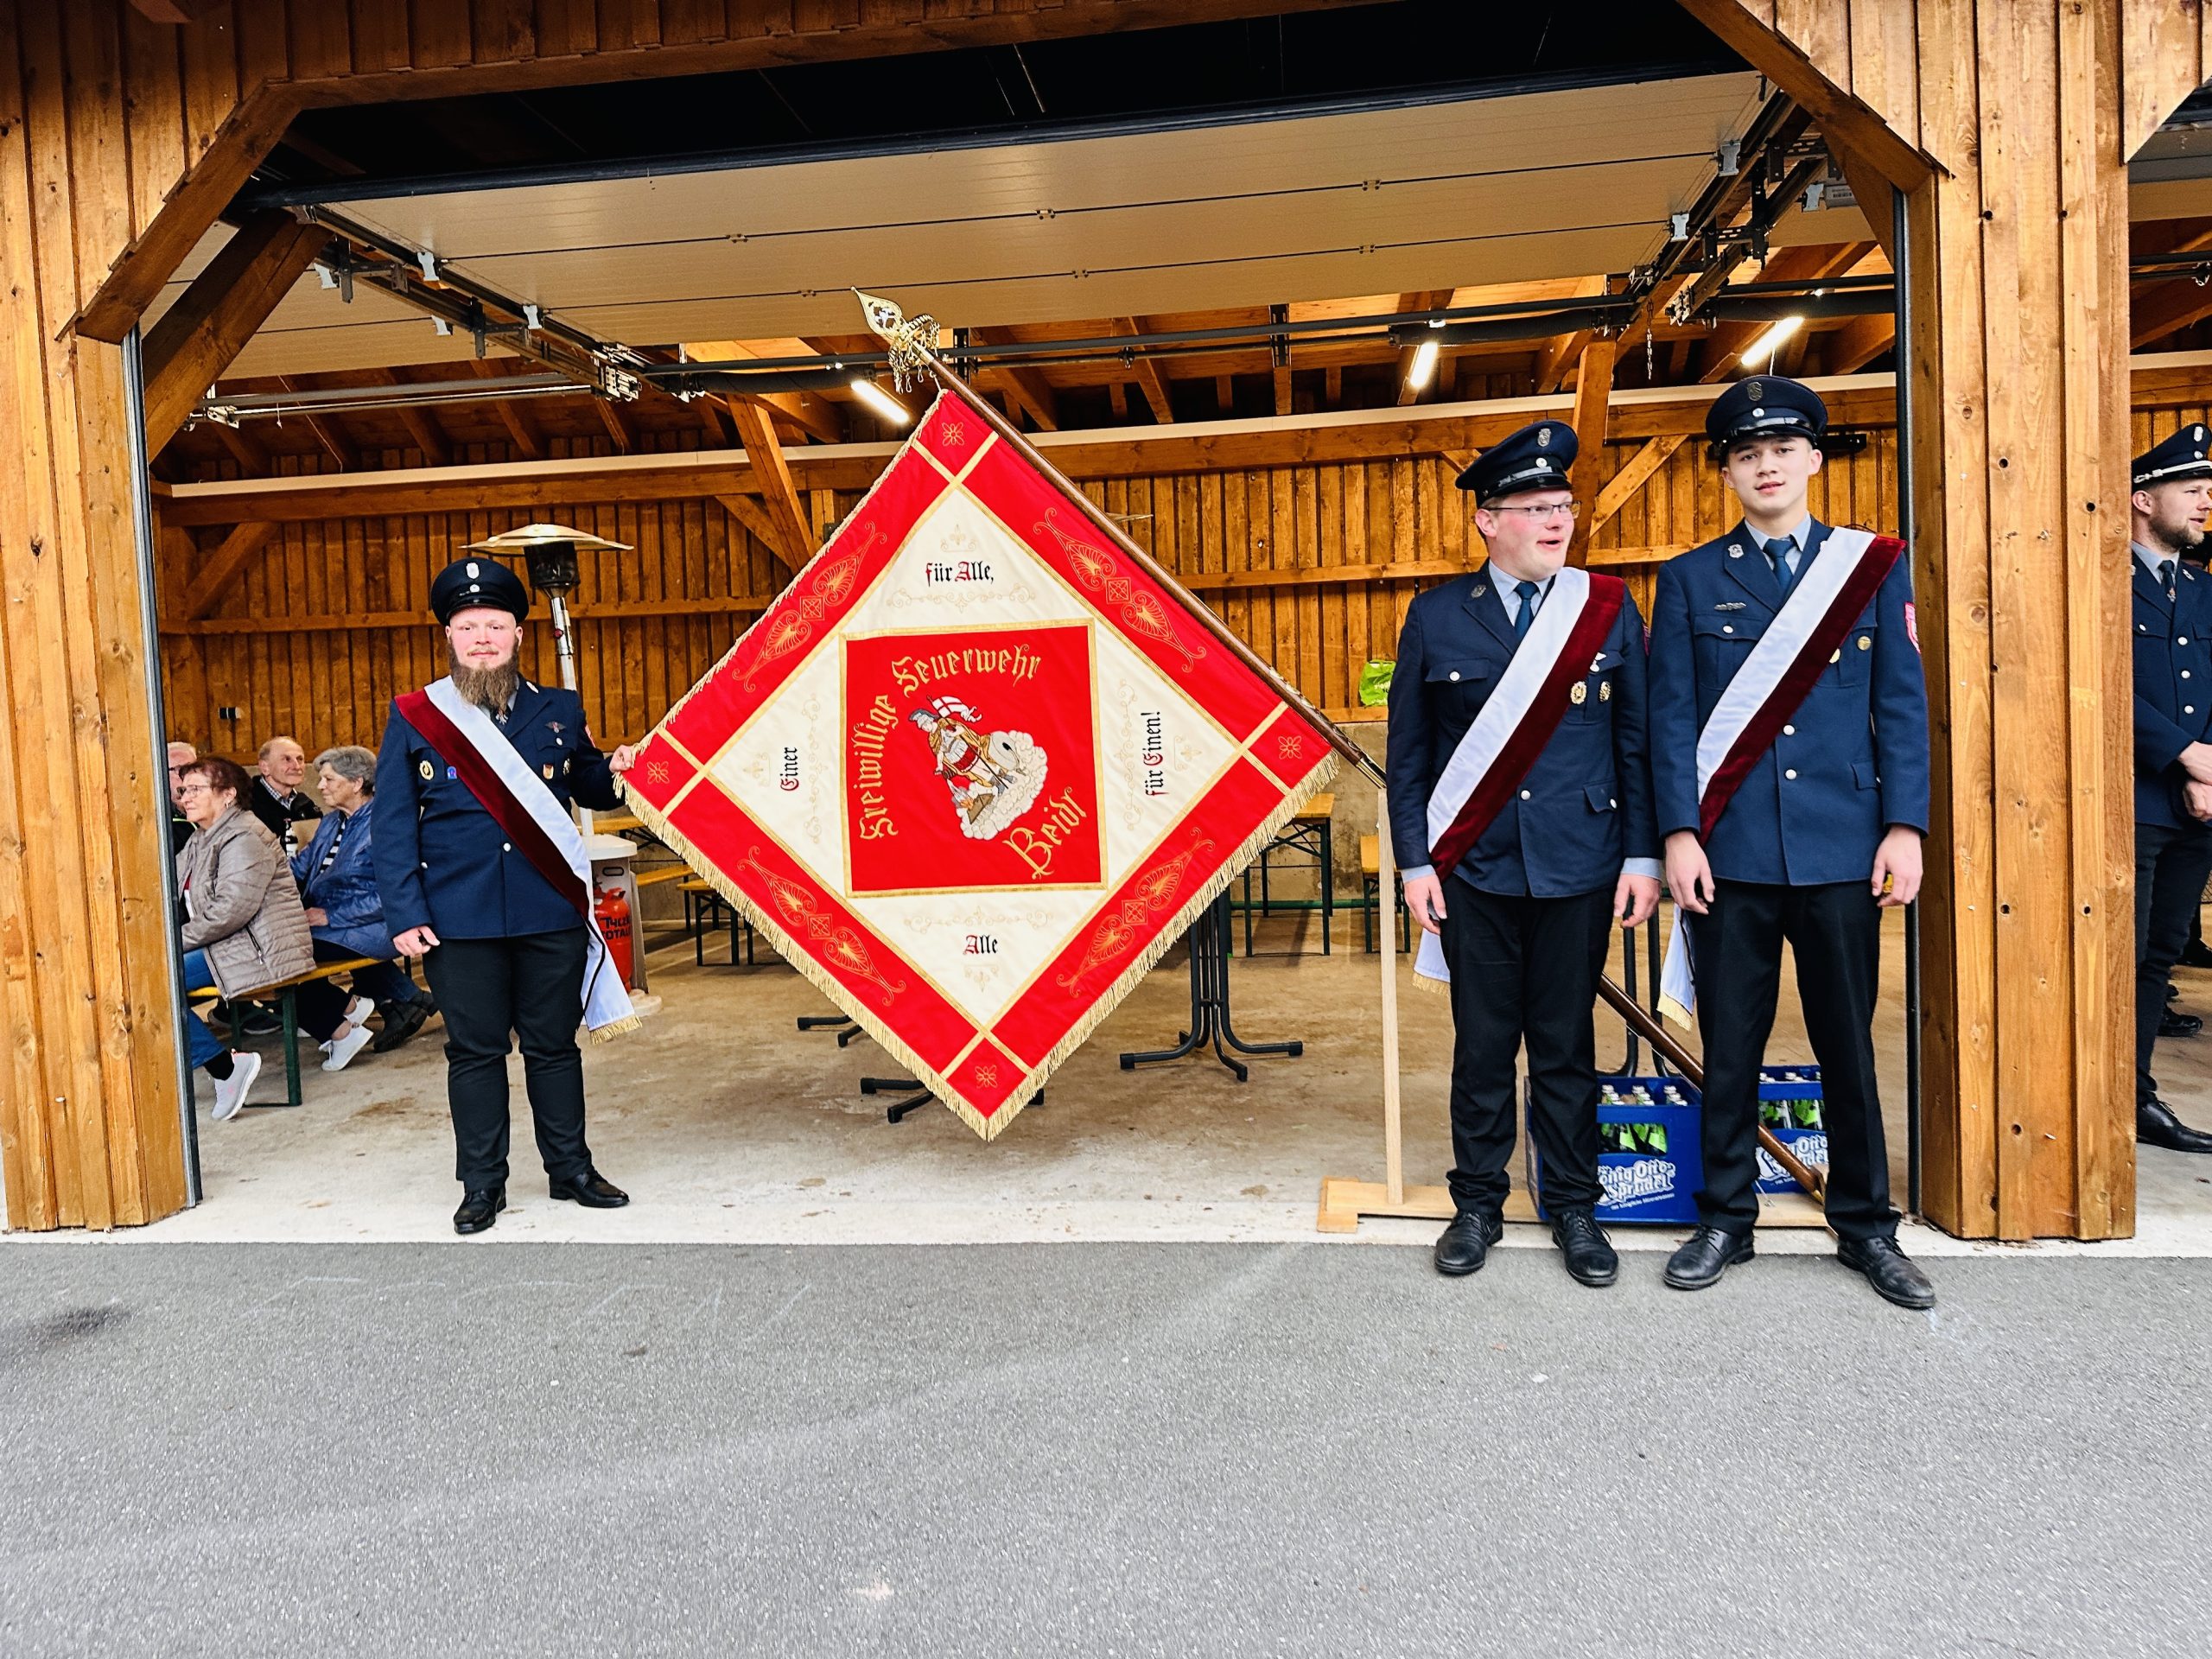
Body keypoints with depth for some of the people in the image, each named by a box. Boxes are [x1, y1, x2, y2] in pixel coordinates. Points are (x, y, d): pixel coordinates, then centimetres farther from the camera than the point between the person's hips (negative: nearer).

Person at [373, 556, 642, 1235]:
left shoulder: (560, 710, 8)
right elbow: (393, 827, 1)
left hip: (552, 913, 1)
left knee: (554, 1044, 11)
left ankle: (571, 1168, 24)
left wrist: (615, 771, -7)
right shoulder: (413, 718, 2)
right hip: (460, 921, -1)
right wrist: (404, 915, -5)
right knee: (474, 1050, 7)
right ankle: (482, 1183, 21)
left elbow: (587, 788, 17)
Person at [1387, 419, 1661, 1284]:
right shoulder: (1436, 615, 3)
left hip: (1579, 866, 0)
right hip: (1474, 868, 0)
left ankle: (1573, 1209, 24)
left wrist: (1642, 857, -1)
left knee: (1566, 1047, 9)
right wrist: (1416, 863, -2)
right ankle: (1477, 1205, 23)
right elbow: (1408, 751, 4)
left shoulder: (1609, 609, 4)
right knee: (1482, 1046, 8)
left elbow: (1638, 742, 4)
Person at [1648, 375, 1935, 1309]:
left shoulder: (1874, 567, 7)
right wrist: (1680, 834, -8)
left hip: (1841, 848, 1)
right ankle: (1725, 1222, 21)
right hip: (1730, 851, 0)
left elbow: (1903, 706, 4)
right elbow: (1672, 717, 1)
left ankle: (1865, 1225, 24)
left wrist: (1904, 828, -5)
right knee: (1730, 1047, 7)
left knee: (1848, 1043, 9)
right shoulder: (1689, 580, 6)